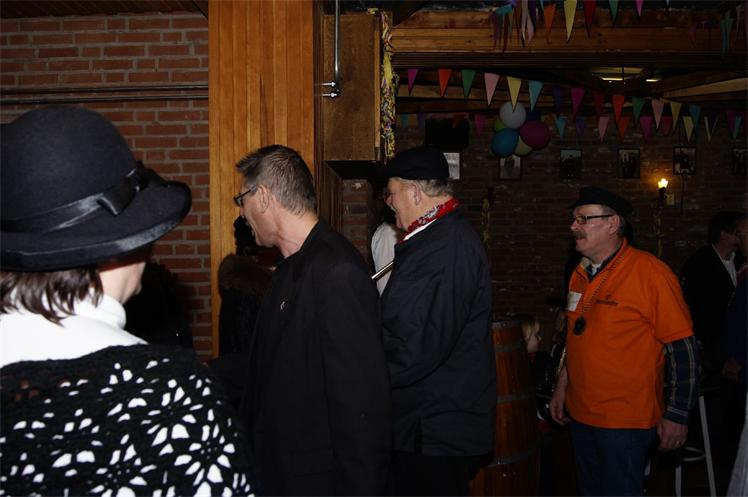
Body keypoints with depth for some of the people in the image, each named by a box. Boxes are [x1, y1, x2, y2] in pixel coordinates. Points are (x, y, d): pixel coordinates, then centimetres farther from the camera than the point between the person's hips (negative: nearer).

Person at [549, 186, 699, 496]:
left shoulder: (650, 273, -15)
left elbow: (683, 348, -15)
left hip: (625, 422, -7)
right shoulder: (580, 274, 8)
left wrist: (676, 416, -15)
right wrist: (562, 387, 19)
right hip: (581, 414, 7)